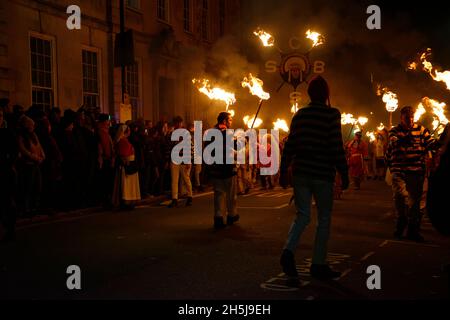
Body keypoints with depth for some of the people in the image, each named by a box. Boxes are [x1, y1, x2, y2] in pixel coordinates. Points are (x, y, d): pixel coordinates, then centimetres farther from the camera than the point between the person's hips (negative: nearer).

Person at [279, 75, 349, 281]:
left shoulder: (299, 115, 7)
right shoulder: (332, 114, -7)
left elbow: (289, 145, 7)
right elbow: (337, 148, -11)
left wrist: (283, 171, 14)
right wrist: (344, 174, -4)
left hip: (300, 172, 4)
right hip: (322, 174, -4)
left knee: (302, 215, 12)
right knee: (324, 219, 8)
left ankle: (288, 251, -11)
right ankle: (318, 265, 12)